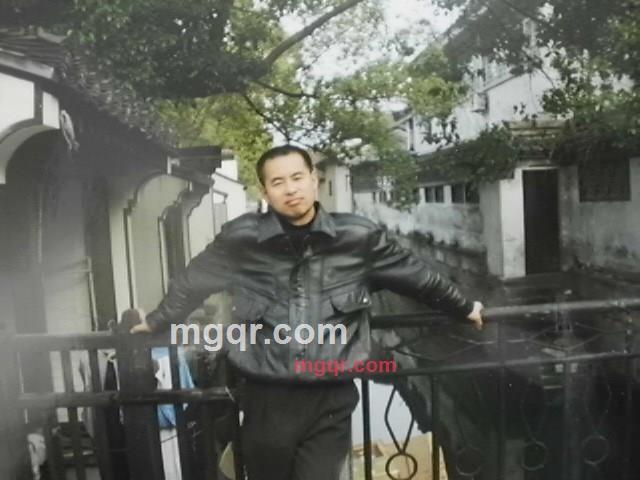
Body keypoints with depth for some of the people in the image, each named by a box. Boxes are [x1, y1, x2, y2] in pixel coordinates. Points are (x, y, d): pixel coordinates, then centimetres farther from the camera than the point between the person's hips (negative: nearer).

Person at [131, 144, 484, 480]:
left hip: (331, 400, 0)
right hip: (267, 399, 1)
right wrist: (156, 322, 26)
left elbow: (417, 277, 12)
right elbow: (192, 282, 13)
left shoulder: (358, 237, -2)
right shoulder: (241, 239, -4)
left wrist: (464, 308, 24)